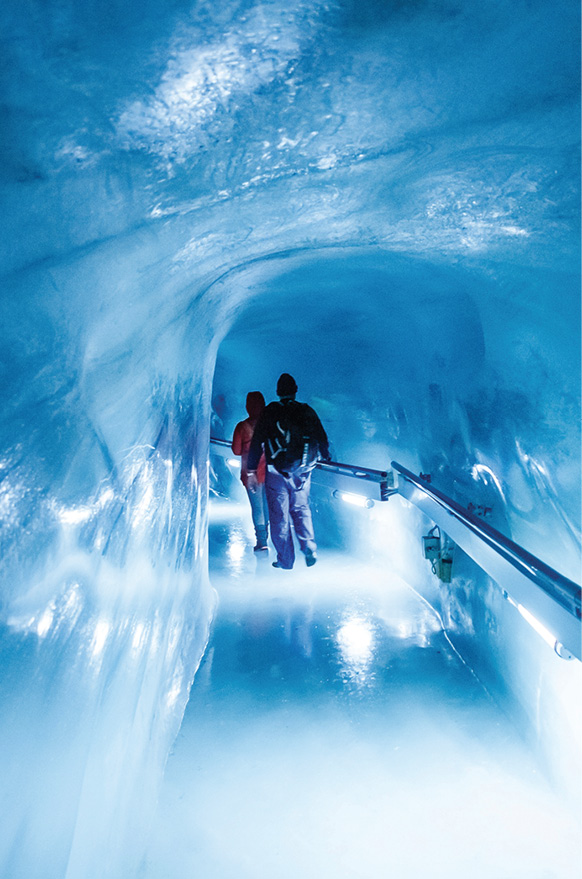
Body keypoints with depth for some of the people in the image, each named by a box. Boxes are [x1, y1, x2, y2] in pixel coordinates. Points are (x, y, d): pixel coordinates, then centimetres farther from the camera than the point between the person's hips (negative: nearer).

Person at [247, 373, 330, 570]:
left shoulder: (268, 413, -2)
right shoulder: (308, 412, 4)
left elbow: (257, 443, -4)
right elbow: (322, 439, 10)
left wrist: (251, 471, 1)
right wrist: (326, 459, 28)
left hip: (276, 471, -2)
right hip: (302, 471, 2)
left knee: (279, 515, 6)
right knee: (301, 509, 18)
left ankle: (285, 560, 11)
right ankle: (309, 546, 0)